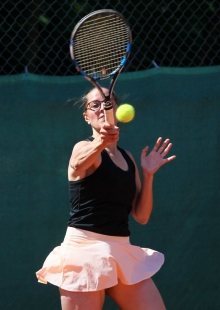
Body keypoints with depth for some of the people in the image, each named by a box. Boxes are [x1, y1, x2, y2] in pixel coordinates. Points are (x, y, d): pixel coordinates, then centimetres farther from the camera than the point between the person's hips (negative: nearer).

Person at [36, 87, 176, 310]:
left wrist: (148, 174, 0)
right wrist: (101, 142, -53)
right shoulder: (84, 148, -5)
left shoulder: (127, 158, 15)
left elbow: (141, 216, 13)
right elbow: (79, 162, -32)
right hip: (85, 249, -6)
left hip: (122, 251, 6)